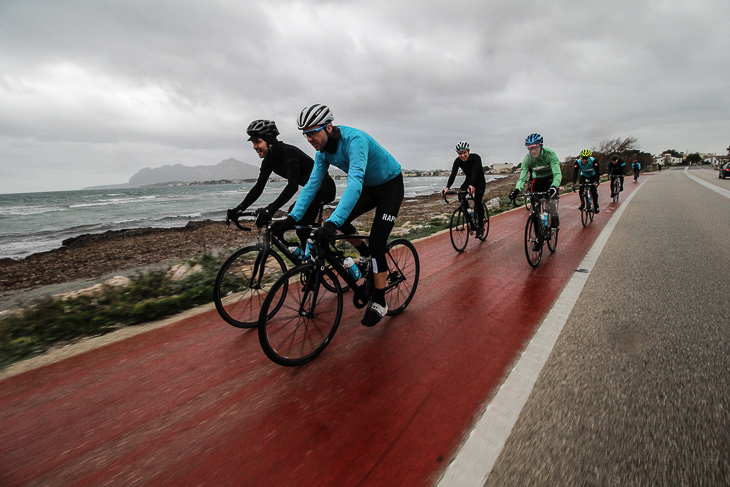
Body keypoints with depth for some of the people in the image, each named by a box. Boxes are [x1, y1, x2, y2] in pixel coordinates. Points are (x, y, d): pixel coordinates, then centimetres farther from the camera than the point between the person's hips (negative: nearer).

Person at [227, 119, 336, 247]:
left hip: (325, 187, -9)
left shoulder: (289, 152, -26)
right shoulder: (268, 161, 0)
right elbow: (258, 187, -2)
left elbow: (293, 186, -37)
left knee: (299, 214, -27)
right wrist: (240, 208, -16)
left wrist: (270, 209, -46)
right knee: (303, 230, 6)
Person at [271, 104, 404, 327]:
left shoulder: (355, 139, -33)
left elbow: (355, 182, -46)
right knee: (340, 220, -10)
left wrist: (332, 223, -55)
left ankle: (379, 302, -1)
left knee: (377, 243, -14)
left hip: (391, 185, -7)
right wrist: (292, 218, -19)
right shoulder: (323, 150, -8)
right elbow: (312, 184, -9)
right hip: (369, 187, 7)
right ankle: (367, 256, 17)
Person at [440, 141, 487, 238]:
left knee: (477, 201, -21)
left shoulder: (476, 158, -28)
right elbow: (453, 174, -26)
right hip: (468, 180, 4)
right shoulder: (457, 161, -16)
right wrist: (447, 187, -42)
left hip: (479, 181, -4)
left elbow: (474, 172, -42)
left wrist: (472, 186, -59)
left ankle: (481, 226, -6)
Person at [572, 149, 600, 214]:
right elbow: (575, 173, -29)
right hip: (584, 176, 2)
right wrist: (573, 183, -42)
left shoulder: (593, 161, -31)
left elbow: (597, 172, -35)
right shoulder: (578, 162, -26)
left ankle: (596, 206, 0)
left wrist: (596, 182, -50)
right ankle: (582, 204, 5)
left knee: (594, 191, -15)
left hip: (593, 176, -2)